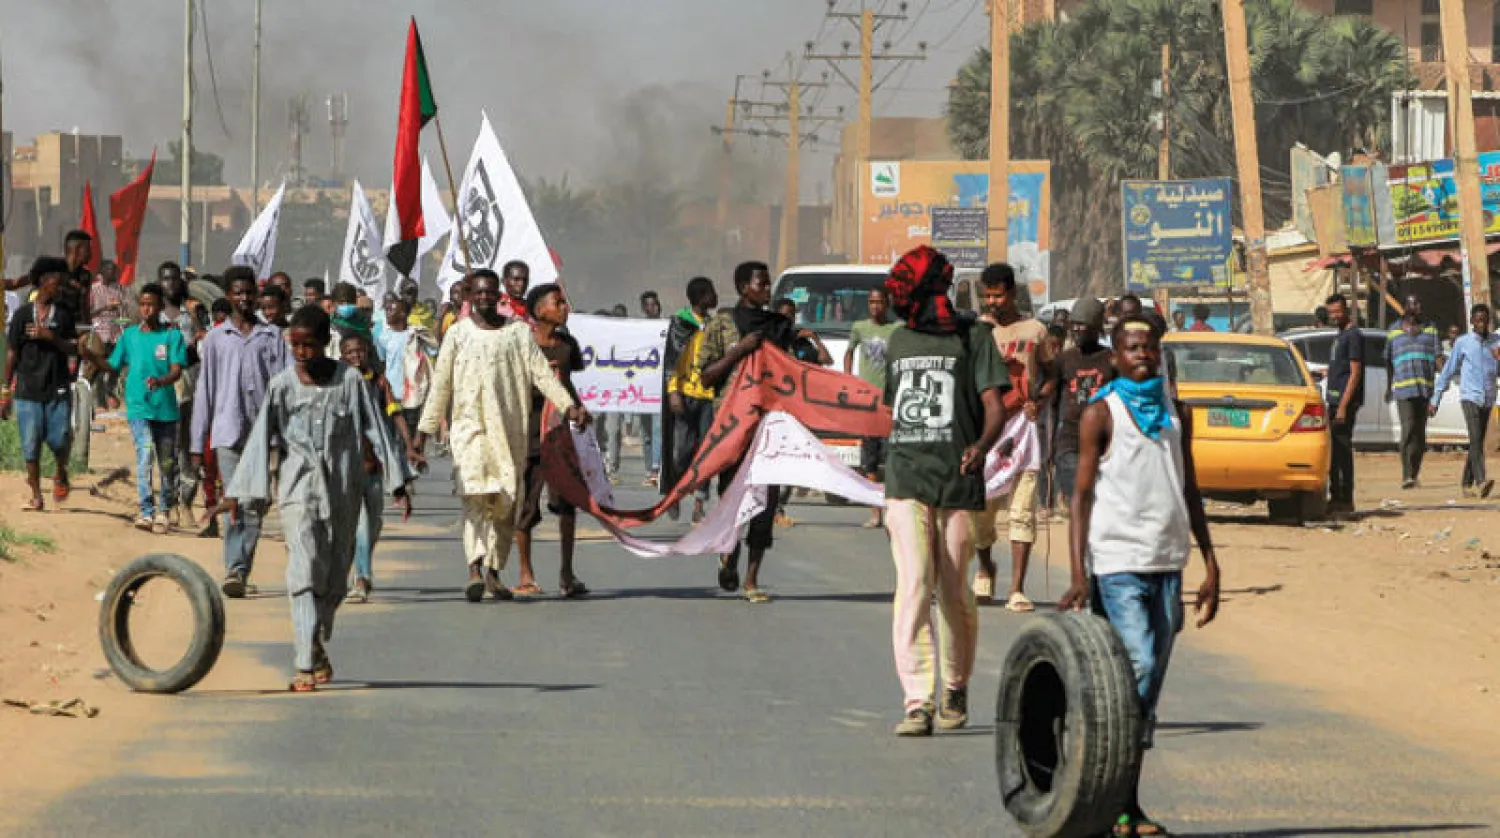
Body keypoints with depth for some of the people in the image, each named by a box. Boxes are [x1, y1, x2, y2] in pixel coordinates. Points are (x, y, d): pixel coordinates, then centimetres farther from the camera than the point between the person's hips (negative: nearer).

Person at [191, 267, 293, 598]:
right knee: (238, 504, -11)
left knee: (254, 506, 3)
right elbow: (205, 391, 10)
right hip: (228, 431, -1)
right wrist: (197, 444, 7)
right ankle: (237, 571, -13)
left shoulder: (272, 336, 10)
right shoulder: (216, 338, 10)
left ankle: (239, 571, 11)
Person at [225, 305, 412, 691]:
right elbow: (260, 439, 1)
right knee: (305, 571, -14)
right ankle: (307, 663, -18)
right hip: (298, 488, -1)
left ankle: (316, 646, 29)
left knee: (335, 576, 7)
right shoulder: (282, 385, 0)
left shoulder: (350, 380, 0)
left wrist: (396, 482, -1)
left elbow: (377, 431, 2)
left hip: (343, 489, 1)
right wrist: (240, 491, -3)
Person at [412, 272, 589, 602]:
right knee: (476, 494, -19)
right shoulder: (458, 334, 8)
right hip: (470, 425, -2)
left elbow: (541, 373, 0)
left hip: (510, 429, 2)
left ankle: (493, 572, 13)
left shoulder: (519, 333, 9)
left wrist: (568, 406, -15)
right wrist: (423, 431, 5)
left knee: (507, 502, 2)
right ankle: (475, 569, -32)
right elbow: (440, 385, 8)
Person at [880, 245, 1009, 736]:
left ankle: (956, 691, 27)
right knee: (914, 585, -13)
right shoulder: (900, 341, 16)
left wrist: (982, 446, -27)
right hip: (906, 480, 2)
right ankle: (916, 703, -19)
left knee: (954, 593, 5)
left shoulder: (974, 337, 2)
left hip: (959, 482, -2)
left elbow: (995, 406, -7)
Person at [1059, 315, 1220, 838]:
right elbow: (1083, 494, -5)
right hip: (1117, 564, -5)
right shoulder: (1101, 414, -1)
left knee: (1149, 685, 5)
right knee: (1137, 668, -17)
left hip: (1167, 564, 6)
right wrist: (1078, 575, -13)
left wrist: (1210, 565, 15)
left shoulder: (1177, 414, 14)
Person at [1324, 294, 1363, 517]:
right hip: (1335, 401, 10)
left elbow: (1355, 373, -17)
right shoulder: (1341, 336, 18)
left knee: (1343, 451, -9)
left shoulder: (1353, 336, -11)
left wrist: (1343, 406, -21)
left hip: (1345, 401, -10)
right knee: (1335, 452, 12)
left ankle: (1345, 501, -7)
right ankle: (1336, 498, 17)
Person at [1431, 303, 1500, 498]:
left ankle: (1467, 484, 21)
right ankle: (1481, 482, -32)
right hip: (1469, 397, -4)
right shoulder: (1462, 343, 0)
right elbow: (1448, 372, 6)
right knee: (1476, 438, -19)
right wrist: (1434, 400, 8)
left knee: (1477, 442, 10)